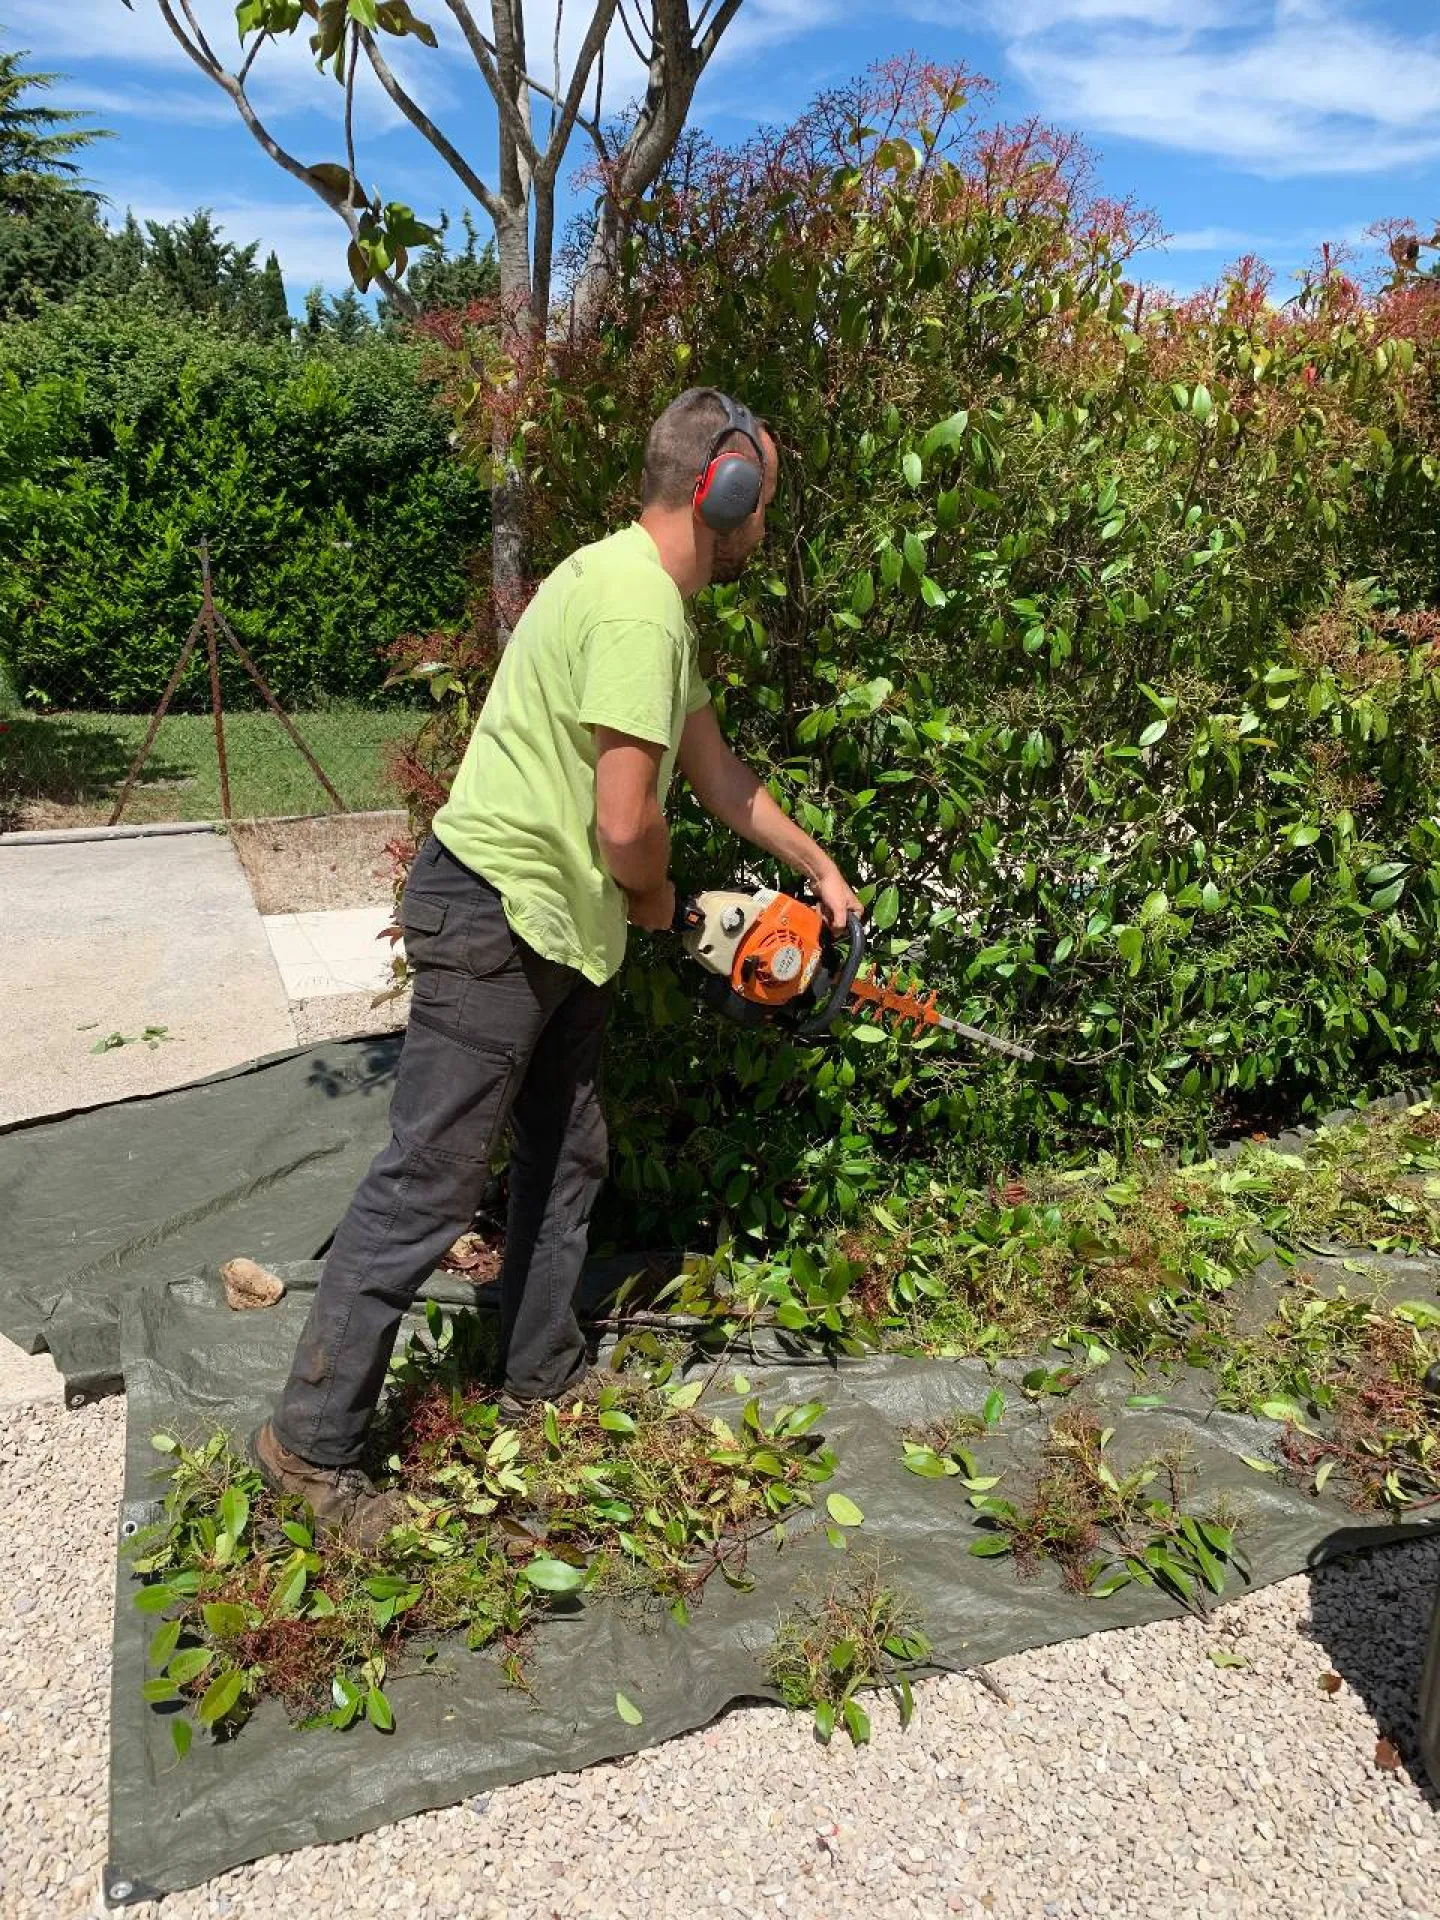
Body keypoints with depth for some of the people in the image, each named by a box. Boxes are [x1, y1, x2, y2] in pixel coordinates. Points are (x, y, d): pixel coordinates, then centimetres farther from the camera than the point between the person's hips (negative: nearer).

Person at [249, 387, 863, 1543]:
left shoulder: (651, 594, 14)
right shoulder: (637, 610, -20)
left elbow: (717, 773, 22)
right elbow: (626, 825, -24)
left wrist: (819, 867, 26)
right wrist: (656, 904, -2)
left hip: (562, 929, 11)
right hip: (497, 919, -10)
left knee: (566, 1159, 17)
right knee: (430, 1185, -4)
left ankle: (543, 1377, 34)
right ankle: (313, 1441, 10)